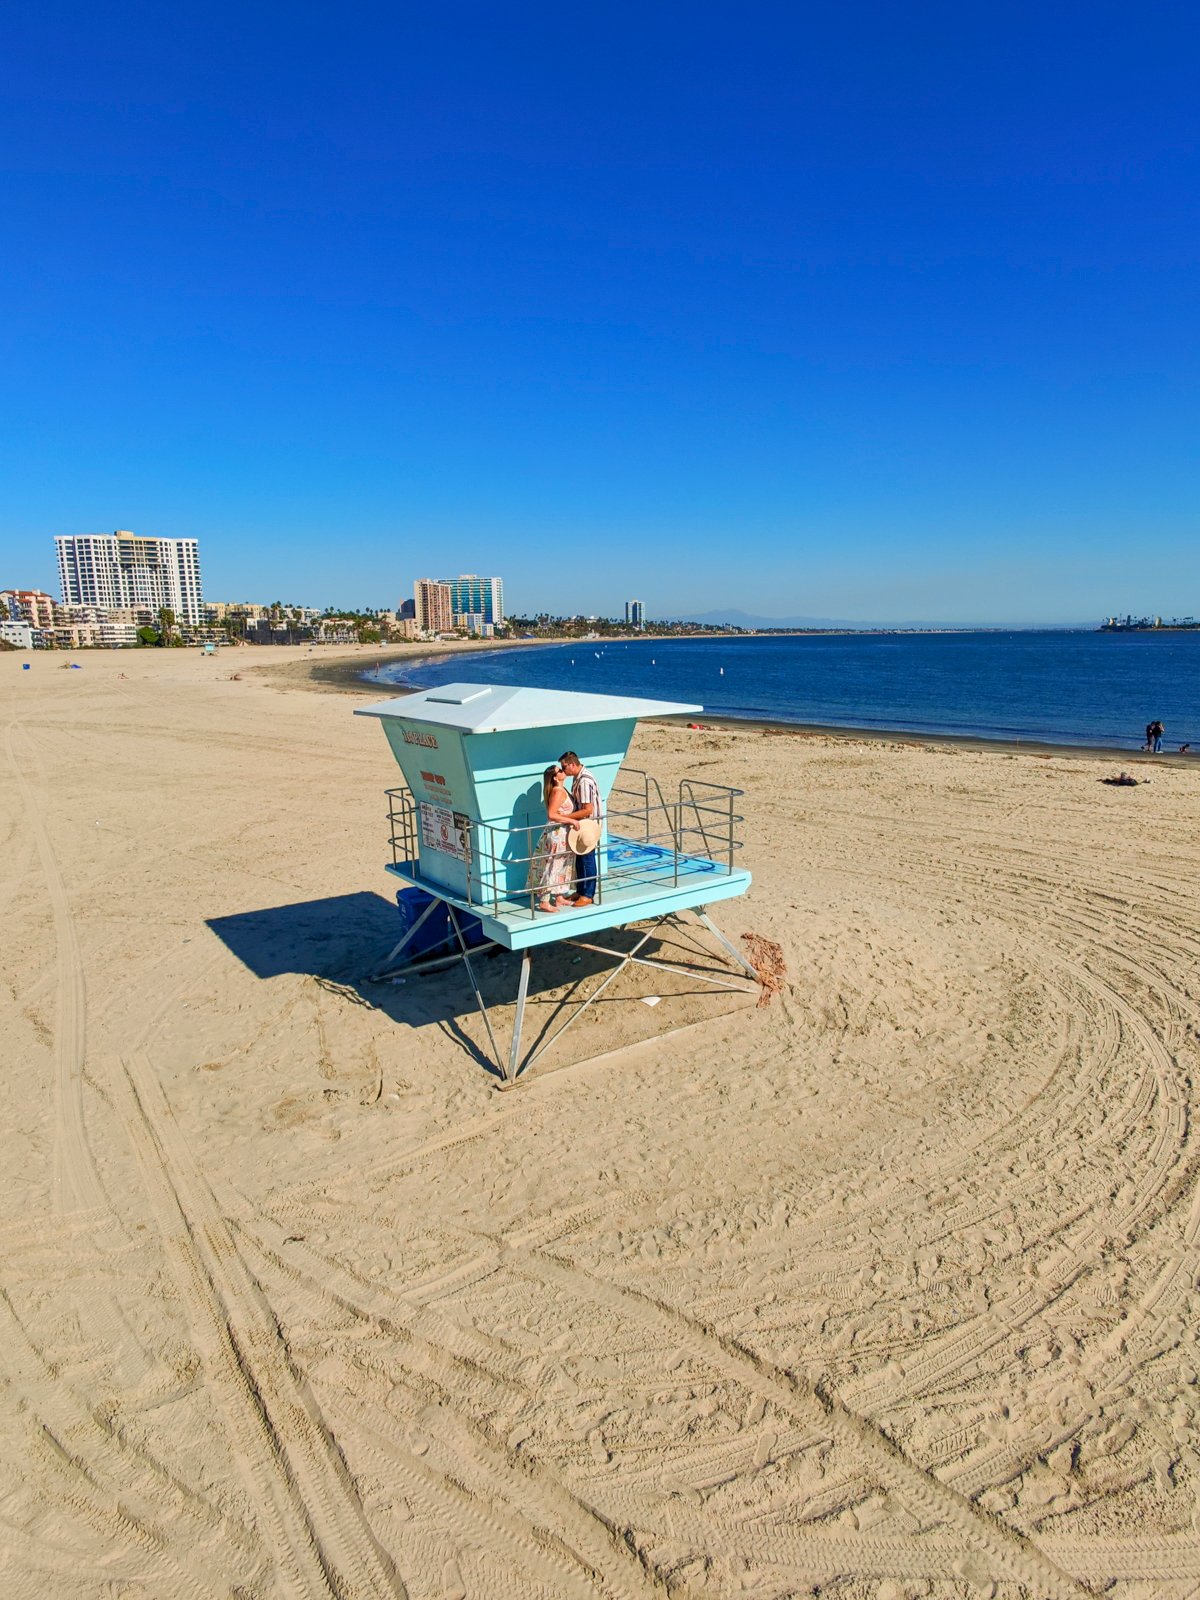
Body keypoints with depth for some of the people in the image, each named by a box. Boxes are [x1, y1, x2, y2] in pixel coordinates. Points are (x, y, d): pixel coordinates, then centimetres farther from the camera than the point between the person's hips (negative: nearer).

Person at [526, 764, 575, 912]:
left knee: (561, 866, 16)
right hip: (556, 834, -10)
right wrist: (571, 820, -24)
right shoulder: (558, 791, -19)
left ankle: (559, 897, 26)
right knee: (552, 867, -3)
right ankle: (544, 902, 3)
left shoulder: (561, 790, 11)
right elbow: (551, 815, -27)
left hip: (561, 833, 10)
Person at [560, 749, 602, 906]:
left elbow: (588, 809, -27)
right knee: (579, 859, 16)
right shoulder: (578, 777, 5)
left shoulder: (584, 781, -25)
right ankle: (580, 891, 27)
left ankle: (588, 895, 12)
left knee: (587, 860, 1)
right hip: (581, 824, 9)